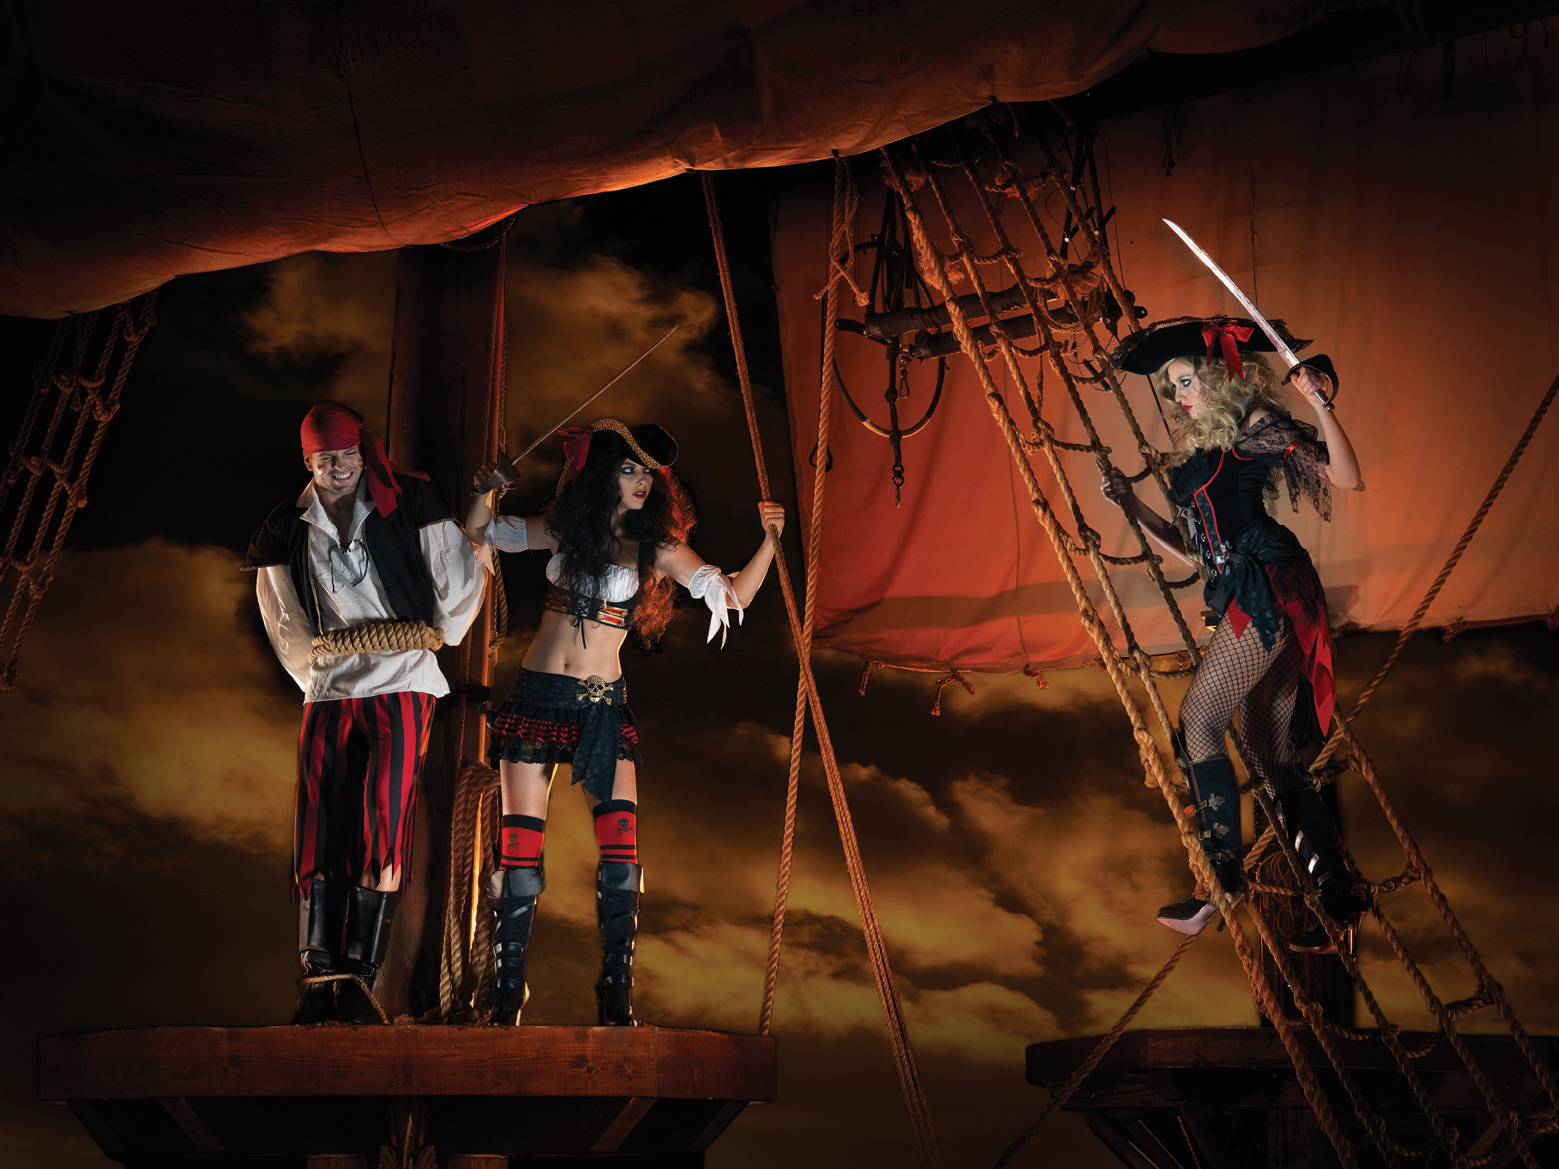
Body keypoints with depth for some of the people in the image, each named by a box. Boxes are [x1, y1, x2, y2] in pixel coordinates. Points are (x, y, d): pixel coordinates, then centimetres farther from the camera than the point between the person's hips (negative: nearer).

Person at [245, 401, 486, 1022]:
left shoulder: (407, 503, 0)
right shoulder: (287, 528, 9)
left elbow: (463, 579, 7)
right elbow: (285, 623, 18)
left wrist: (433, 637, 13)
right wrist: (318, 673, 14)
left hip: (400, 688, -3)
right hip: (328, 691, 3)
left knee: (381, 825, -13)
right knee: (320, 831, -5)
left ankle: (358, 979, -14)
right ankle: (319, 978, -6)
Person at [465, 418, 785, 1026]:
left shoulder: (656, 547, 3)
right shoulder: (564, 529, 6)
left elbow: (734, 594, -2)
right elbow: (480, 531, 14)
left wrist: (769, 540, -16)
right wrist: (487, 491, -6)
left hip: (603, 706, 0)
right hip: (537, 695, 0)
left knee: (622, 855, -11)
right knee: (520, 849, -1)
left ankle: (617, 1003, -2)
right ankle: (506, 1003, 9)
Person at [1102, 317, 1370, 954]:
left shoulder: (1254, 425, -1)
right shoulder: (1195, 452, 24)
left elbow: (1346, 478, -11)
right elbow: (1192, 548, 25)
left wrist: (1321, 403, -23)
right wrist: (1132, 505, 17)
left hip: (1269, 588, -9)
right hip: (1249, 599, 9)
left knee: (1200, 719, -10)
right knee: (1271, 756, 6)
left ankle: (1225, 885, -5)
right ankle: (1340, 902, 7)